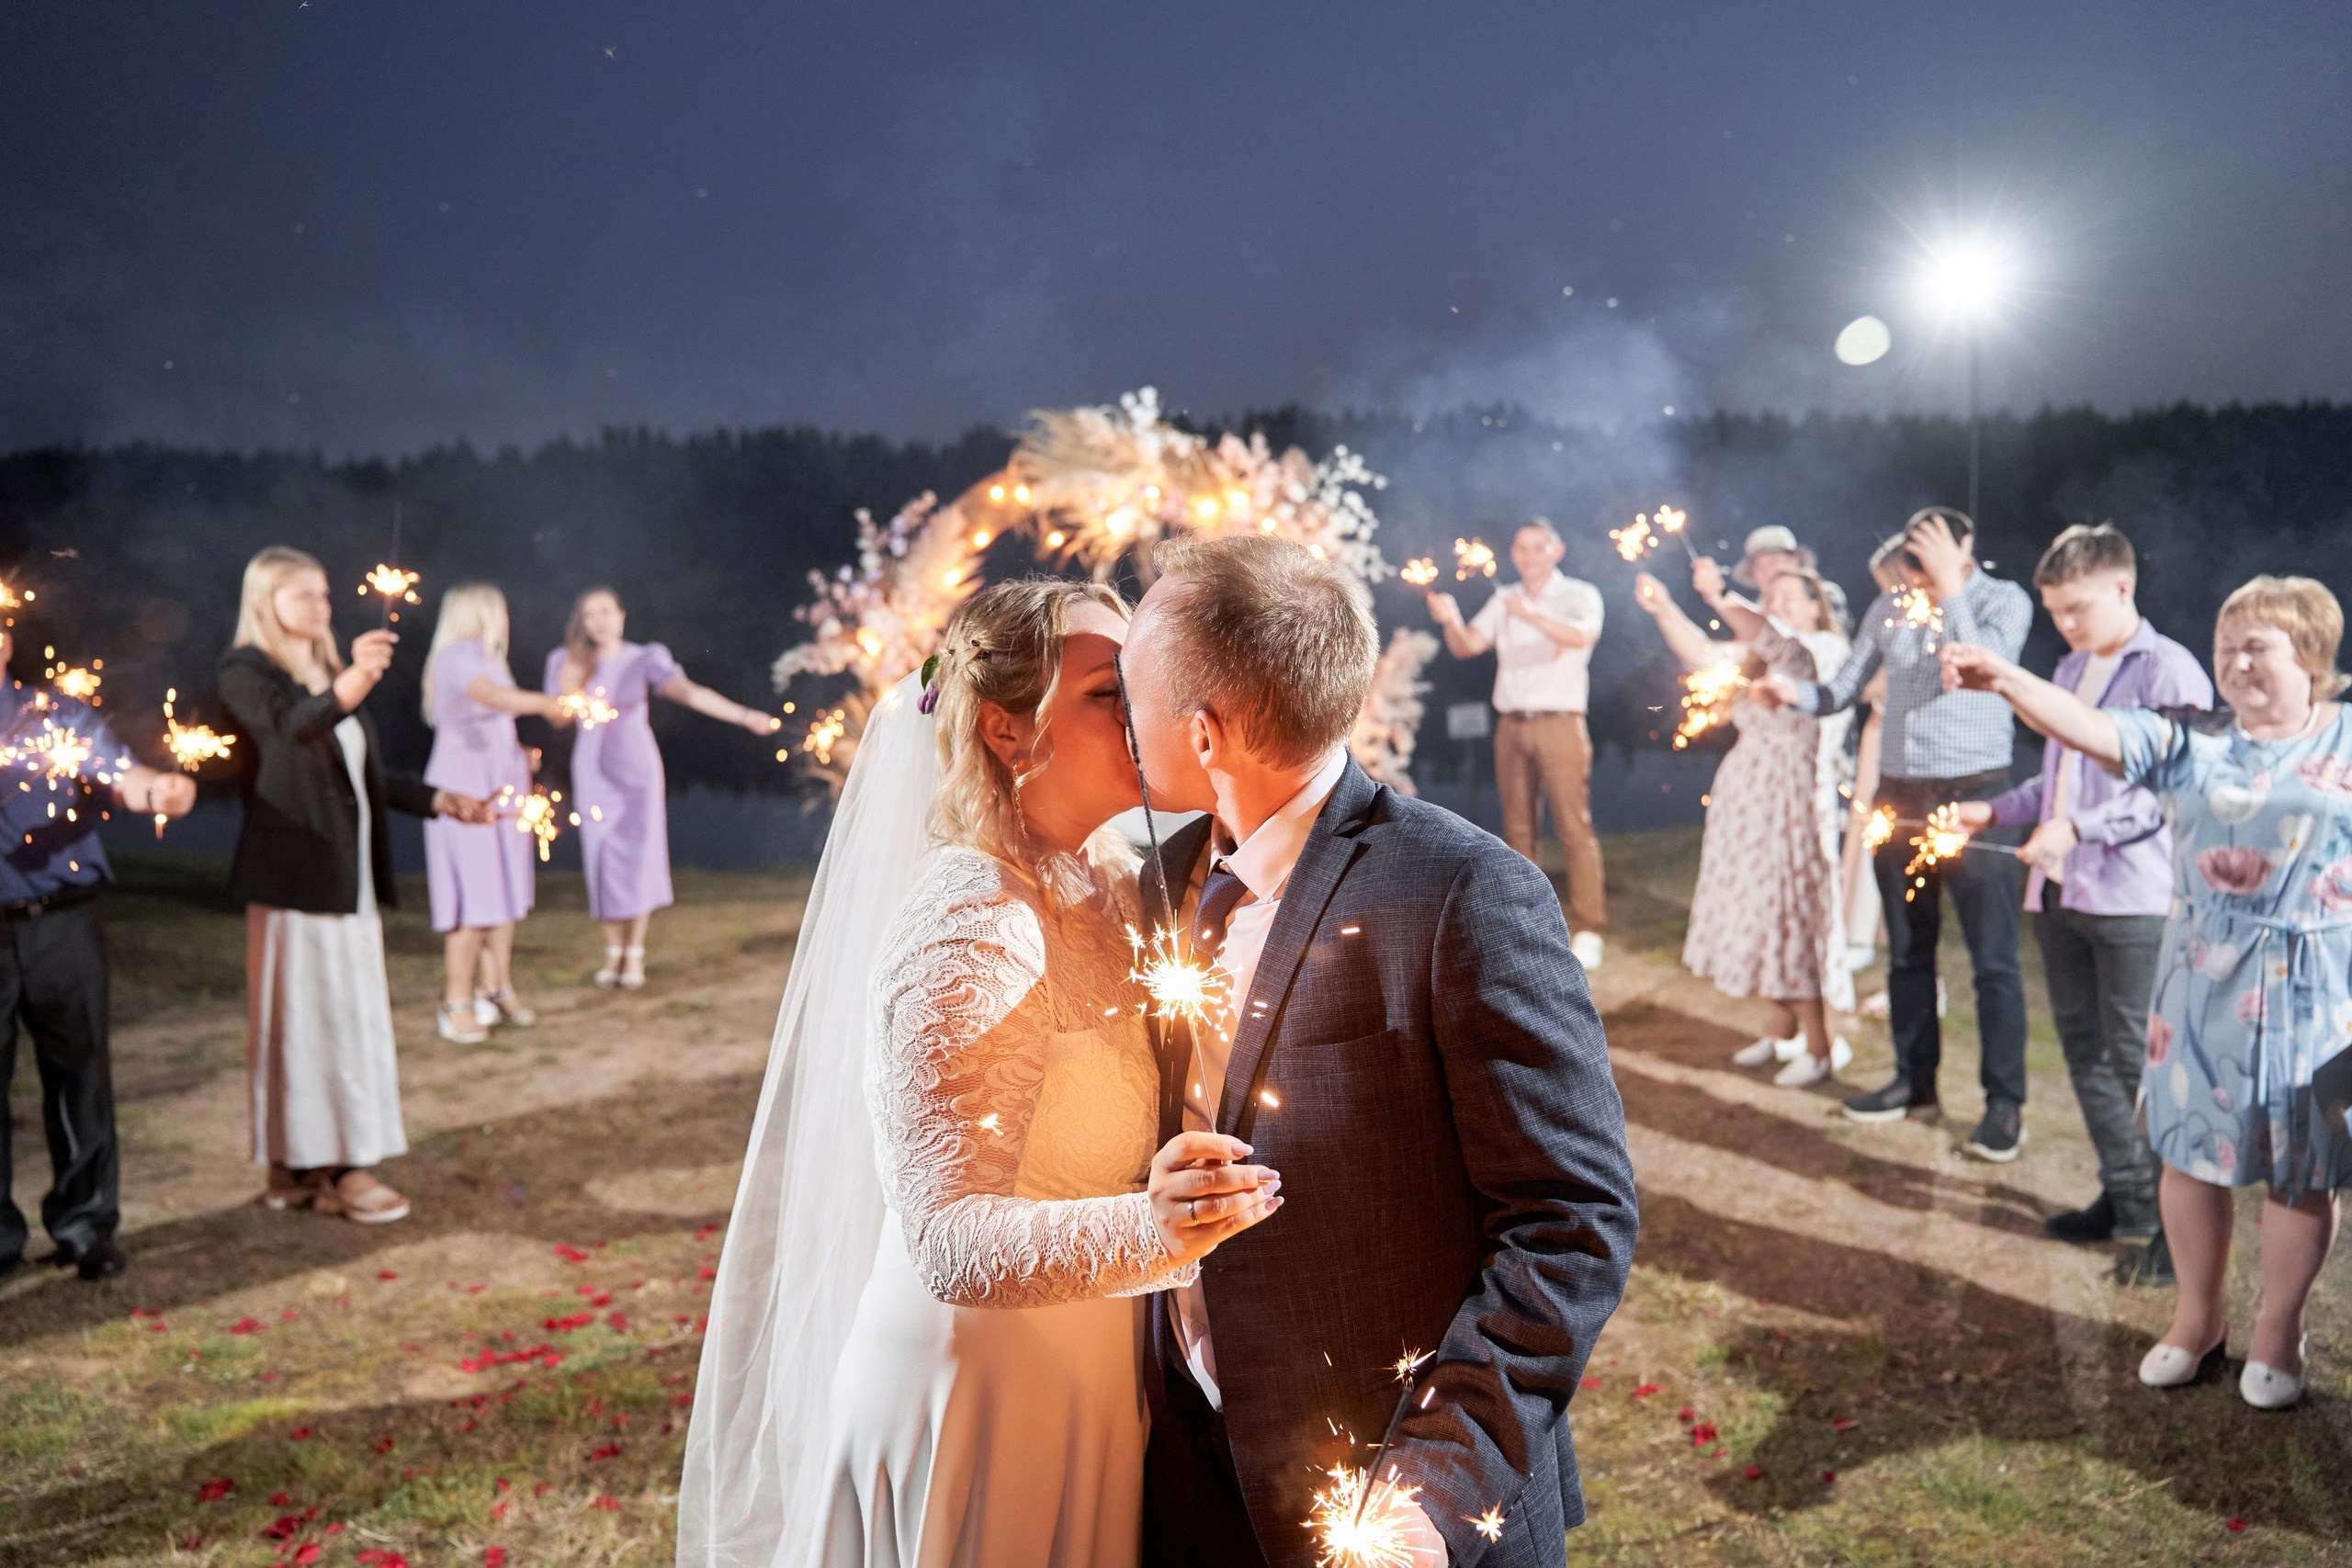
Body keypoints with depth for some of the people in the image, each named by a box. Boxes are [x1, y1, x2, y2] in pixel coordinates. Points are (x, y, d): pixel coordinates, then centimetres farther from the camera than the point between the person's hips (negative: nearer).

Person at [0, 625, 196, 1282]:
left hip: (62, 925, -1)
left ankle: (84, 1223, 19)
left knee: (78, 1071, 6)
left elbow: (119, 776, -9)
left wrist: (158, 789, -31)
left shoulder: (56, 712, 4)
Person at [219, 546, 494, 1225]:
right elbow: (293, 723, -30)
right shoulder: (246, 672, -7)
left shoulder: (332, 674, 18)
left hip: (351, 875, 8)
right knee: (304, 1016, -5)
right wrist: (353, 681, -48)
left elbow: (370, 774, 21)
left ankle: (333, 1165, 16)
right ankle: (293, 1167, 2)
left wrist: (444, 802, 10)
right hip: (296, 877, -8)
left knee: (353, 1016, 9)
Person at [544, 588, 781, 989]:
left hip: (638, 769, -2)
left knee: (638, 858, -3)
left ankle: (635, 954, 9)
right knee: (601, 861, 1)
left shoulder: (645, 659, -6)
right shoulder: (568, 663, 3)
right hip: (592, 771, 2)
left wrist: (744, 715, -33)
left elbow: (690, 692, -19)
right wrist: (568, 689, -14)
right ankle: (614, 951, 14)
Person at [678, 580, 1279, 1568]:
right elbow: (950, 1242, -29)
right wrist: (1149, 1228, -43)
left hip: (1095, 1373, 8)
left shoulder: (1111, 881, 0)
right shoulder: (964, 932, -24)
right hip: (984, 1401, -8)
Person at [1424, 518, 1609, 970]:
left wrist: (1530, 615, -36)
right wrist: (1450, 621, -19)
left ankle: (1588, 929, -7)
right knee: (1518, 830, 8)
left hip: (1559, 724, -5)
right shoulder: (1502, 600, 13)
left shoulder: (1579, 594, 0)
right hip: (1511, 725, 5)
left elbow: (1583, 635, -21)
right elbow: (1466, 646, 3)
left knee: (1574, 827, -8)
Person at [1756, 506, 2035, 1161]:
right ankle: (1915, 1083, 28)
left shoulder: (2004, 600, -6)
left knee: (1993, 957, -1)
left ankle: (2005, 1103, 9)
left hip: (1975, 795, -5)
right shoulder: (1889, 608, 6)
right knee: (1907, 951, 14)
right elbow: (1843, 689, 7)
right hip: (1899, 794, 5)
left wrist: (1952, 589, -24)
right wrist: (1794, 692, -13)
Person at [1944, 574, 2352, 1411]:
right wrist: (2010, 681, -32)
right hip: (2202, 980, 2)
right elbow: (2091, 730, -15)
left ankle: (2277, 1329, 29)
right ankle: (2198, 1318, 31)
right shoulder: (2191, 740, 0)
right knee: (2190, 1149, 11)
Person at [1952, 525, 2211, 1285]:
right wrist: (1998, 810, 11)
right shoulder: (2069, 671, 16)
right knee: (2085, 1053, 13)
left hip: (2131, 898, -8)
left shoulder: (2168, 670, -9)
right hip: (2059, 893, 8)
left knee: (2137, 1061, -4)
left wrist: (2078, 829, -25)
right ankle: (2126, 1196, 25)